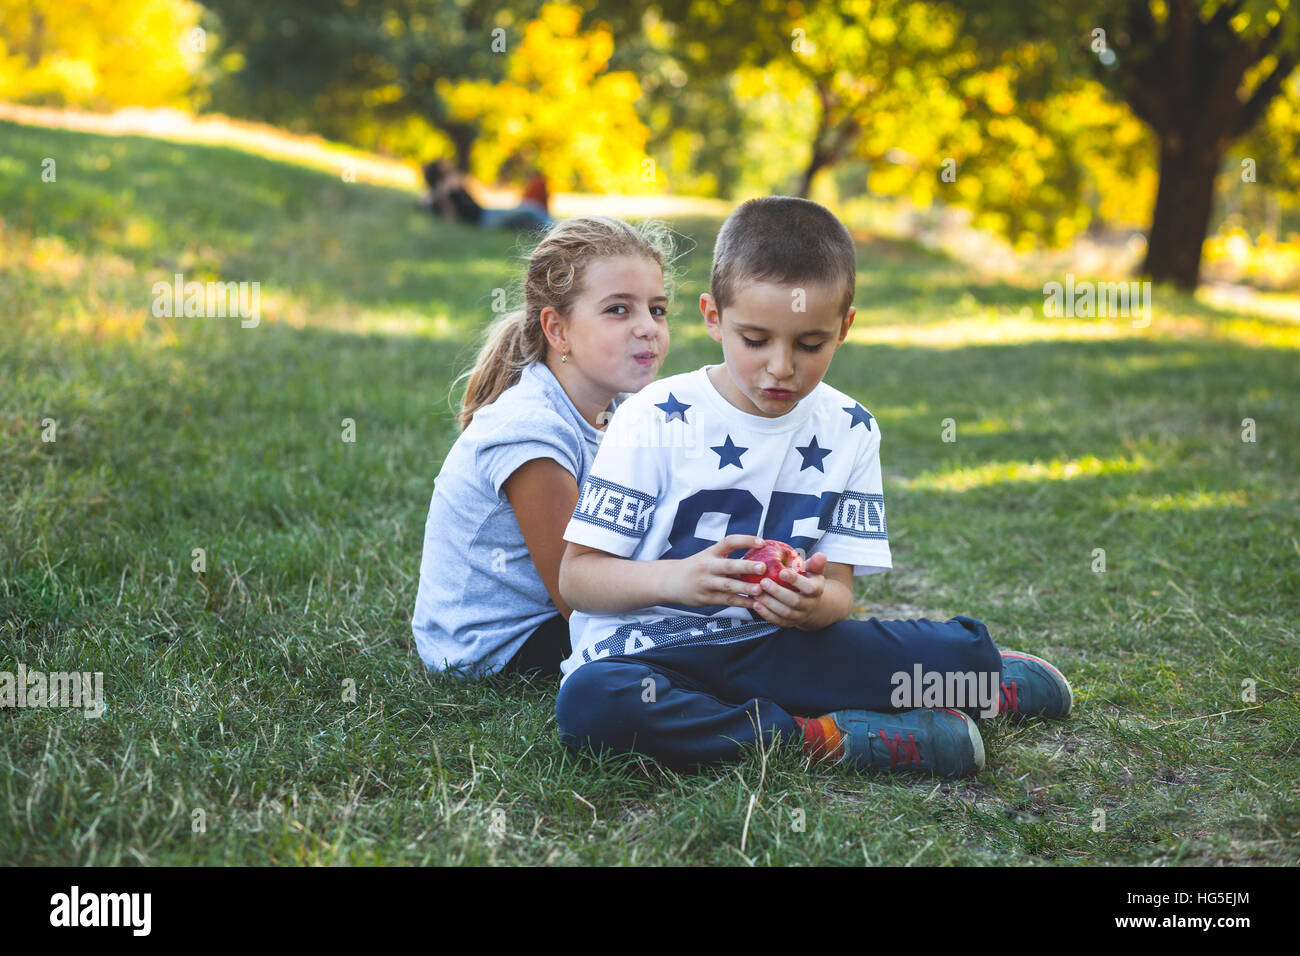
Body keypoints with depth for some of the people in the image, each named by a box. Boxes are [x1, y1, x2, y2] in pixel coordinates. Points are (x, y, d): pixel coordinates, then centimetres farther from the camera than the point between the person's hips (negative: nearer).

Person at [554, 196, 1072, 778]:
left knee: (963, 646, -19)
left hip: (776, 644, 2)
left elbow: (839, 589, 2)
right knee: (592, 704, -39)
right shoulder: (654, 421, -8)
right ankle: (824, 736, -26)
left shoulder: (849, 433, 3)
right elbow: (576, 576, -9)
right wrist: (677, 579, -29)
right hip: (649, 649, -2)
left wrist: (815, 602, -24)